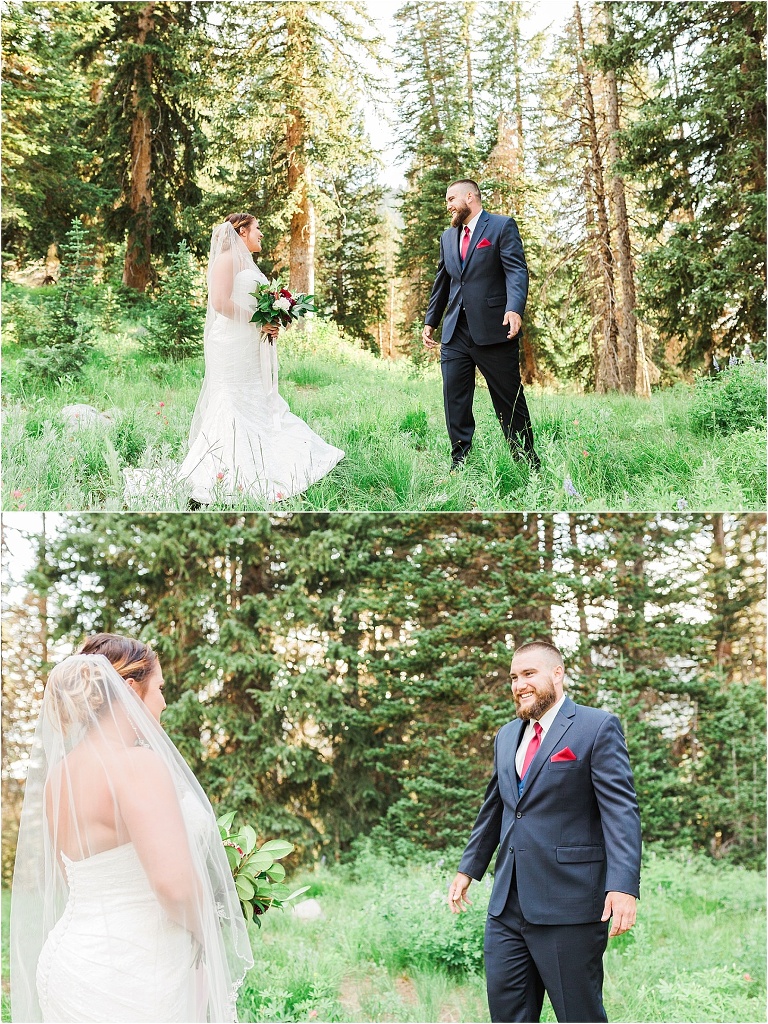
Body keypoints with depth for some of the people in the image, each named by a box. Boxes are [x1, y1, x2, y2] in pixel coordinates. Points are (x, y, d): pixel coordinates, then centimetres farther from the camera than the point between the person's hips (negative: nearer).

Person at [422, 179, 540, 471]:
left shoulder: (502, 226, -1)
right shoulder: (448, 237, 19)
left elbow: (517, 271, -12)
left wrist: (515, 308, -28)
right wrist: (430, 321, 21)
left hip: (493, 330, -6)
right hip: (455, 333, 6)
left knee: (510, 400, 1)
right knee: (454, 400, -1)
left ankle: (529, 466, 10)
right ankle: (459, 466, 4)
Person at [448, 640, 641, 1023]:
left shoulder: (597, 727, -6)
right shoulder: (506, 736, 16)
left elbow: (621, 810, -13)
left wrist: (624, 886, -23)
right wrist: (468, 868, 22)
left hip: (568, 905, -7)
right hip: (507, 905, 7)